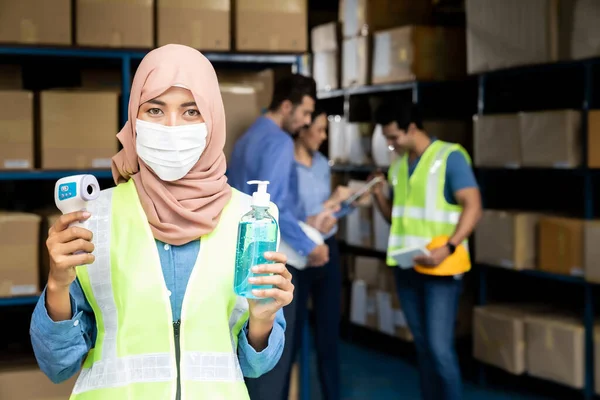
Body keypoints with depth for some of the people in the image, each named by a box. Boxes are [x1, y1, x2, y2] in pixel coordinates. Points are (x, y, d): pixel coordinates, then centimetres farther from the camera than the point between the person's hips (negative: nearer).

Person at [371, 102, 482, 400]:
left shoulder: (450, 156, -8)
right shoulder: (398, 164, 13)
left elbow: (473, 206, -14)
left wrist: (448, 247, -25)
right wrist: (379, 195, 0)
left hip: (440, 268, -7)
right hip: (406, 266, 7)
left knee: (440, 347, -10)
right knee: (422, 346, 12)